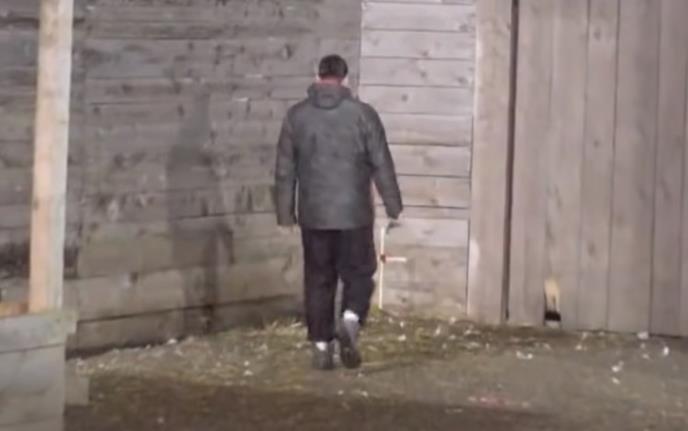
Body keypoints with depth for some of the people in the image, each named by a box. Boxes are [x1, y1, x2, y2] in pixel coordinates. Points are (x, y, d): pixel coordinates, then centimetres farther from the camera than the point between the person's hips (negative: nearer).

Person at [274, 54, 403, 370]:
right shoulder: (363, 114, -4)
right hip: (354, 213, -1)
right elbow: (382, 165, -1)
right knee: (358, 274, 11)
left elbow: (284, 170, 4)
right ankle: (350, 321, -14)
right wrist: (394, 207, 8)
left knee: (318, 281, 9)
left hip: (313, 215, 2)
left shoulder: (297, 115, 1)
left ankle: (321, 346, 8)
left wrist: (285, 213, 12)